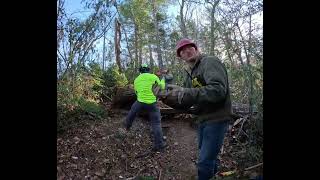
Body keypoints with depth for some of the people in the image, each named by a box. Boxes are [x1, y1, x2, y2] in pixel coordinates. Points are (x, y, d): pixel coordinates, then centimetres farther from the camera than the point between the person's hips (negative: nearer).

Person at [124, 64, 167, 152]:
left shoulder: (136, 80, 10)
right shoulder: (153, 76, -4)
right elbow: (161, 87, 6)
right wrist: (163, 80, 24)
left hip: (140, 102, 3)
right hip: (152, 103, -2)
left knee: (132, 111, 34)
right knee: (156, 123, 6)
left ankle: (127, 125, 55)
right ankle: (159, 145, 7)